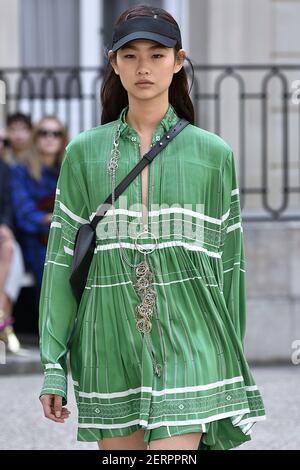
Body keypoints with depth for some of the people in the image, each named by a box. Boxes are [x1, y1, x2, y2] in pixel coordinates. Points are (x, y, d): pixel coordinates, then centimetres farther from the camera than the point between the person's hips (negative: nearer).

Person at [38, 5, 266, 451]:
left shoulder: (212, 153, 4)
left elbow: (228, 260, 7)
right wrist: (53, 365, 2)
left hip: (187, 346, -2)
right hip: (110, 343, 2)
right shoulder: (85, 152, 7)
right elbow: (62, 258, 6)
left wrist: (233, 363, 7)